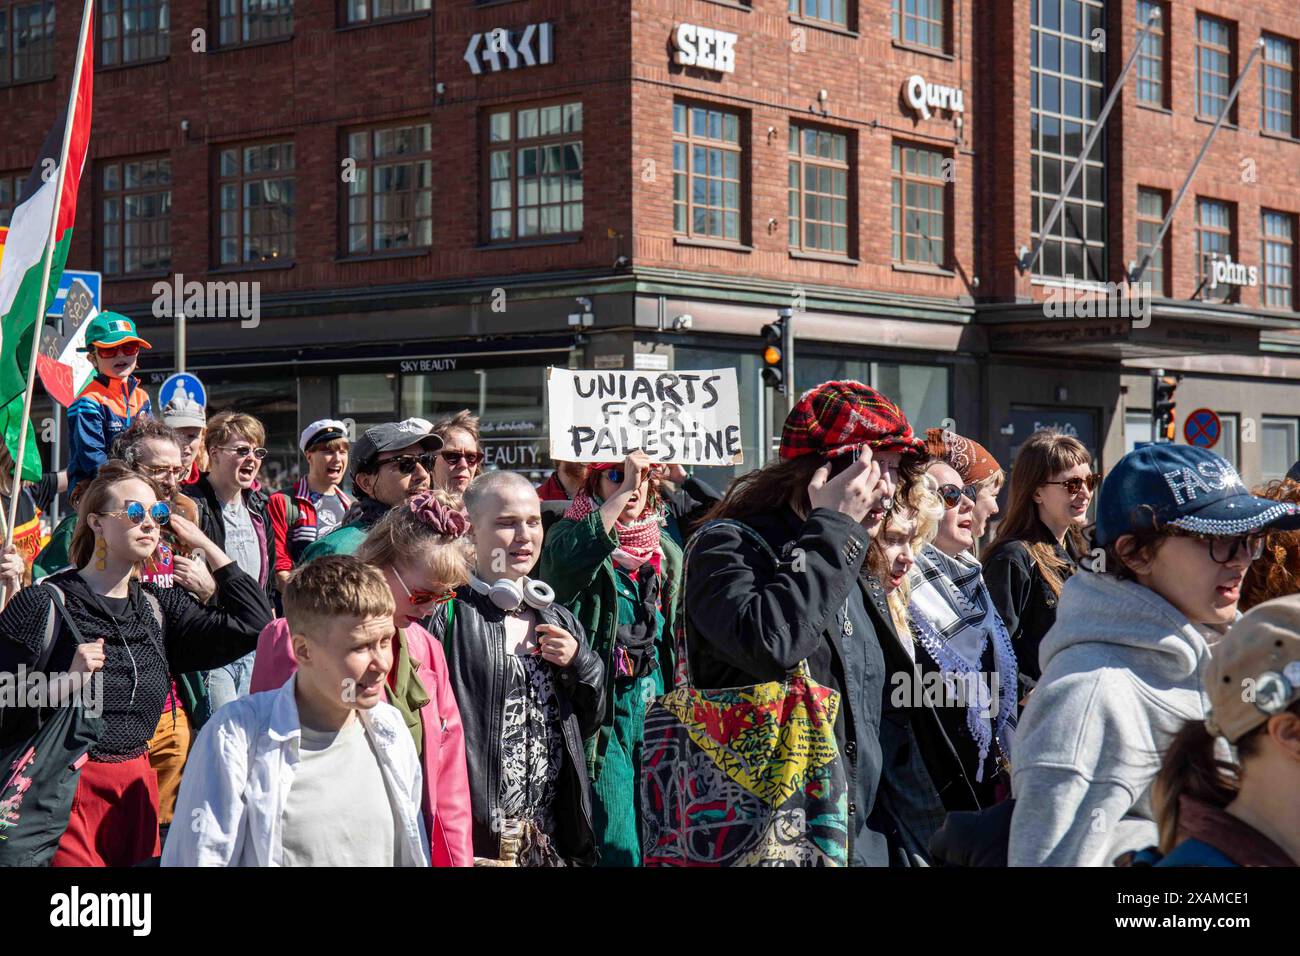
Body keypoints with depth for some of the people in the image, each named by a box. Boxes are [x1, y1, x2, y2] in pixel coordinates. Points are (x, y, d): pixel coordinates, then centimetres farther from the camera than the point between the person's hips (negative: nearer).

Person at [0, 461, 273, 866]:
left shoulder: (160, 605, 10)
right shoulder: (45, 602, -6)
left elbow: (252, 623, 0)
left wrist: (207, 546, 5)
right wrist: (66, 681, -23)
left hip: (137, 787, 5)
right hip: (61, 788, -5)